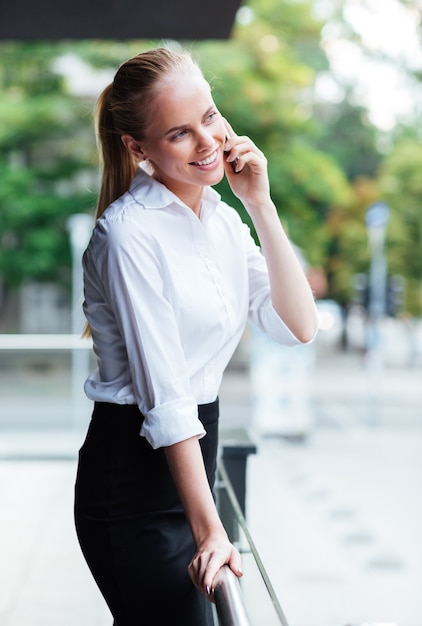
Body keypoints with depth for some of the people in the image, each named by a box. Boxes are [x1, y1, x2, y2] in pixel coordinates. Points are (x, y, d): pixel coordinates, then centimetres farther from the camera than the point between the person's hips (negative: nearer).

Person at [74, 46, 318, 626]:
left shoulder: (223, 219, 7)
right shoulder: (130, 231, -18)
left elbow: (298, 327, -1)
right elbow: (164, 399, -21)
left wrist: (261, 205, -8)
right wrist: (209, 529, -22)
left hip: (194, 452, 8)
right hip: (133, 471, -8)